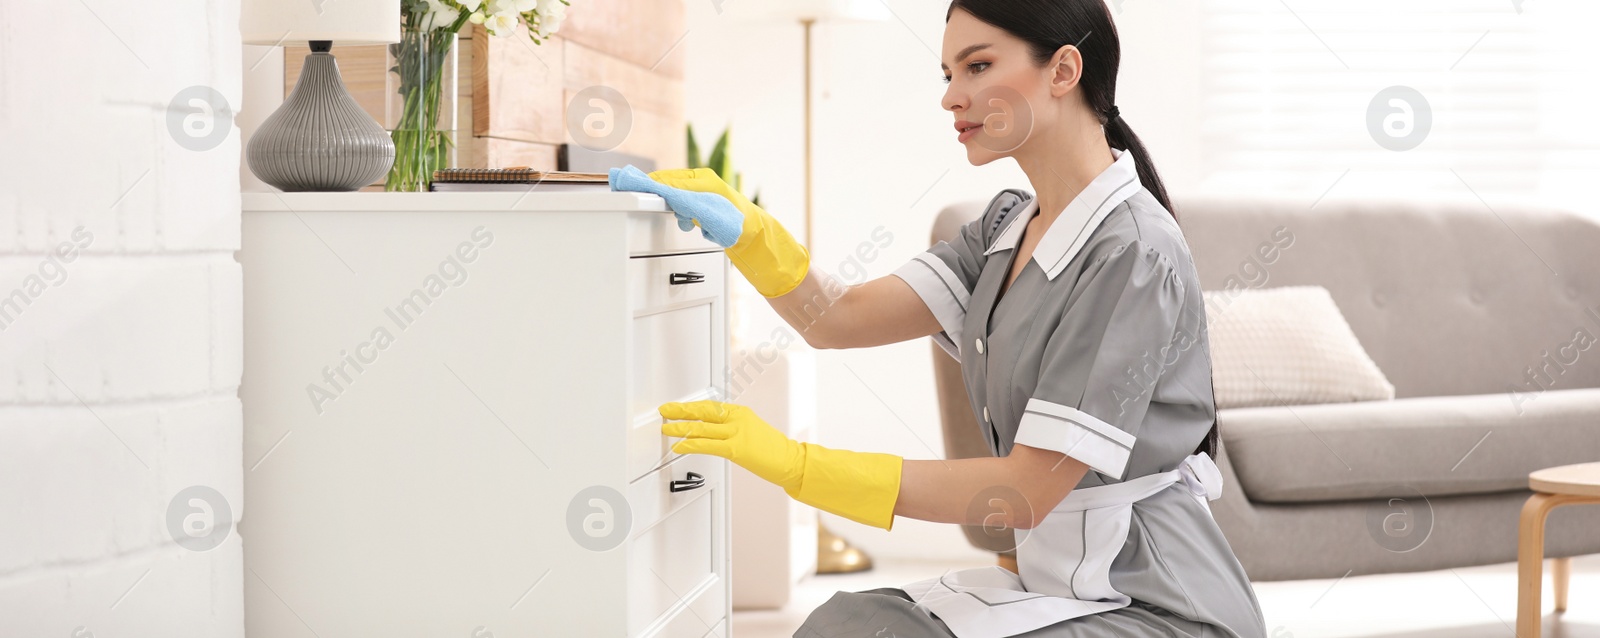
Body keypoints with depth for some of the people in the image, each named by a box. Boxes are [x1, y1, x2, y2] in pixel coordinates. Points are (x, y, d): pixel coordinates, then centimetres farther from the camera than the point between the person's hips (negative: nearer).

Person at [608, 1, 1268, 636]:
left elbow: (1029, 488, -22)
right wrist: (742, 228, -17)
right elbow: (839, 318, 2)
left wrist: (794, 463, -24)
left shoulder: (1133, 254, -19)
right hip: (1057, 581, 8)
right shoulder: (1009, 225, 9)